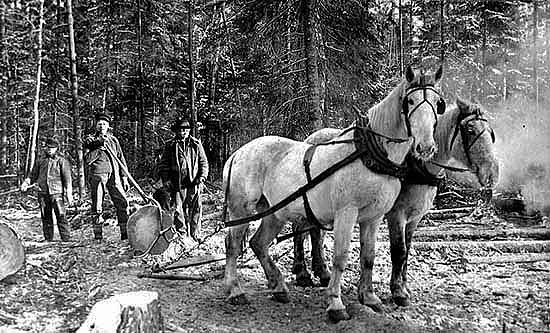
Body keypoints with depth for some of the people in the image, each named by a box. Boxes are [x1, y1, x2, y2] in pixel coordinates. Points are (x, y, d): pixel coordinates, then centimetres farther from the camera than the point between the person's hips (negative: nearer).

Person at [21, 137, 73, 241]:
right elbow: (33, 176, 22)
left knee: (61, 217, -10)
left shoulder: (62, 161, 4)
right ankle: (48, 240, 14)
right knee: (46, 218, 7)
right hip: (43, 193, 4)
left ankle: (66, 239, -8)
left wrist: (69, 194, -7)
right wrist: (26, 183, 1)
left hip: (57, 193, -4)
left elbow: (67, 179, 0)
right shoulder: (40, 161, 15)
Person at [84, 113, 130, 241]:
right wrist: (100, 148, -13)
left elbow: (121, 159, 19)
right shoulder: (89, 140, 8)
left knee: (123, 202, -6)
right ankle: (98, 235, 8)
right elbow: (87, 159, -6)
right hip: (97, 174, -3)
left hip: (114, 175, 3)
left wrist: (124, 177, 12)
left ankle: (125, 233, 0)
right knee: (97, 206, -1)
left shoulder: (113, 140, 19)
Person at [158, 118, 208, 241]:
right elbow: (163, 164, 10)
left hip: (194, 182, 1)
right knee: (179, 210, 1)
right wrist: (165, 179, 0)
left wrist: (202, 176, 1)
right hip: (177, 183, -1)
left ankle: (195, 234, 12)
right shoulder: (170, 145, 8)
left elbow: (203, 161, 13)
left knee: (195, 209, 2)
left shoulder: (196, 144, 10)